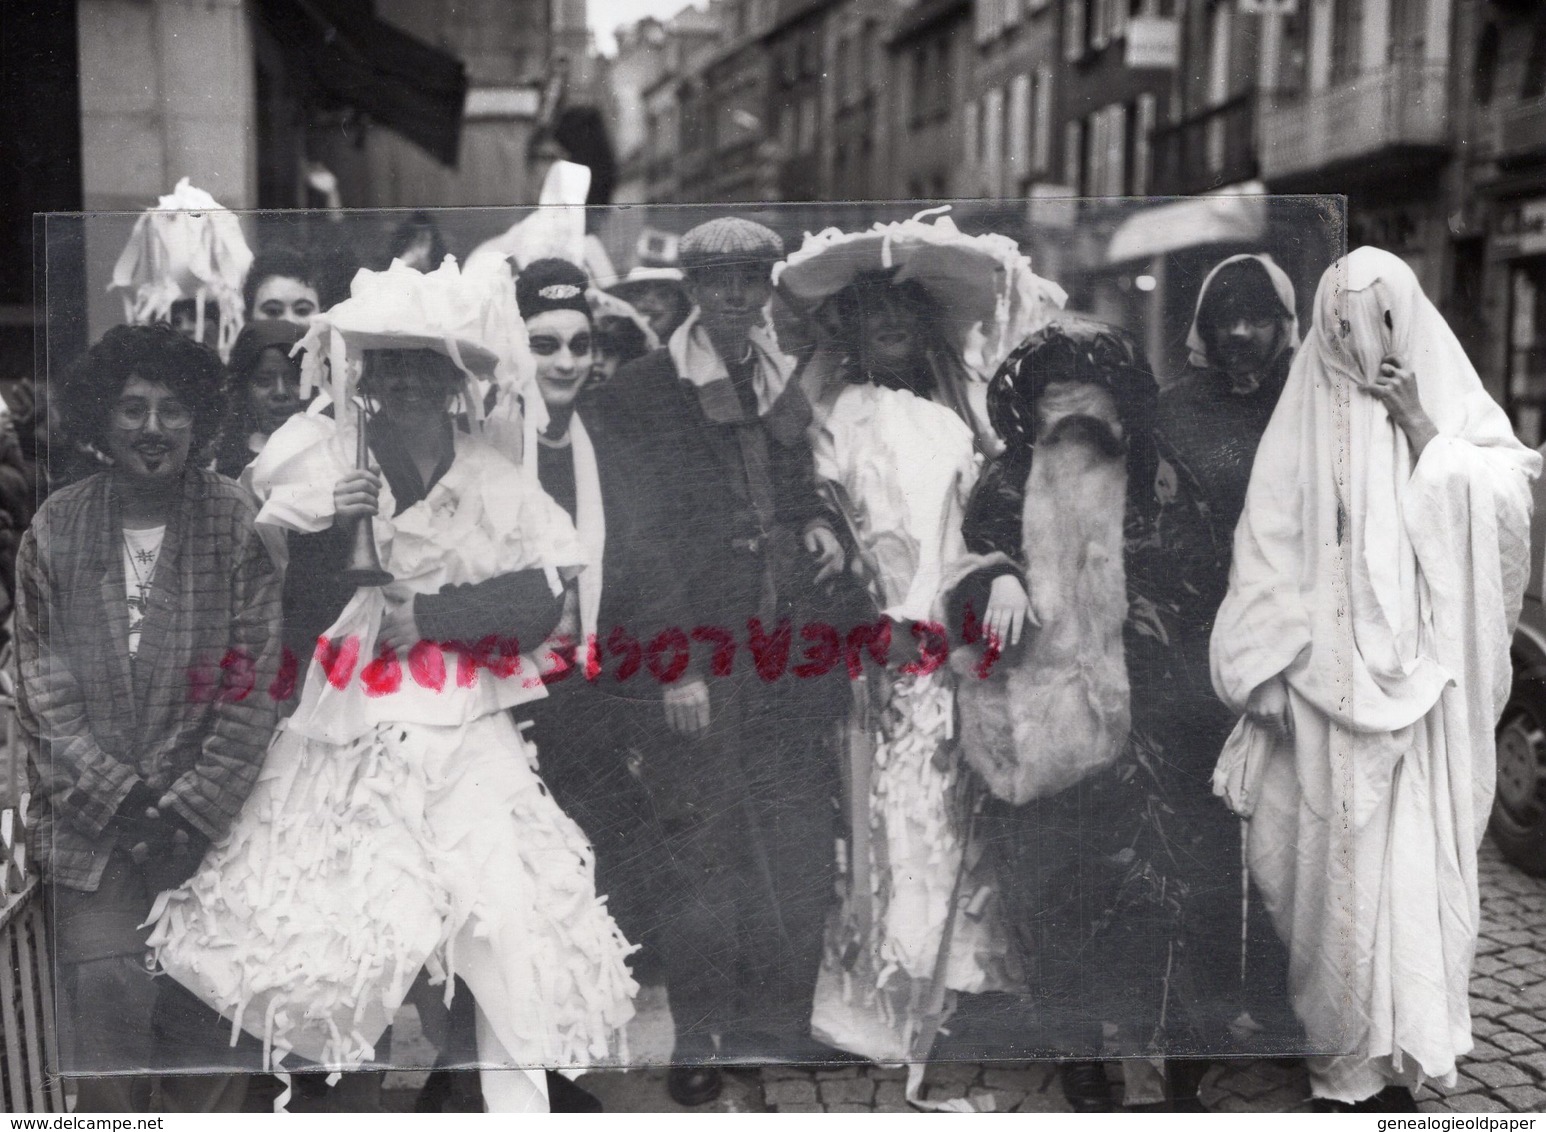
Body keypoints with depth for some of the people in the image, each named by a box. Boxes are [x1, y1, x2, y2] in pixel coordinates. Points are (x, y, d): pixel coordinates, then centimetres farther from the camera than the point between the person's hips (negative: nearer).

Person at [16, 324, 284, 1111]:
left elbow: (253, 684, -5)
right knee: (103, 1006, -7)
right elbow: (42, 684, 2)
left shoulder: (238, 526, -2)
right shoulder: (57, 529, 4)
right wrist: (118, 794, -7)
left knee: (204, 1019, -2)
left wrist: (190, 808, -9)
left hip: (207, 822, -1)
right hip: (90, 824, 1)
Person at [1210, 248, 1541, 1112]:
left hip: (1419, 680, 0)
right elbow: (1270, 554, 2)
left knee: (1412, 859, -2)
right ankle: (1347, 1051, 11)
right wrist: (1270, 670, -5)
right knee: (1337, 861, 1)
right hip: (1329, 677, 0)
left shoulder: (1452, 404, 6)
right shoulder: (1305, 422, 5)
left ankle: (1399, 1051, 8)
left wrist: (1420, 425, -13)